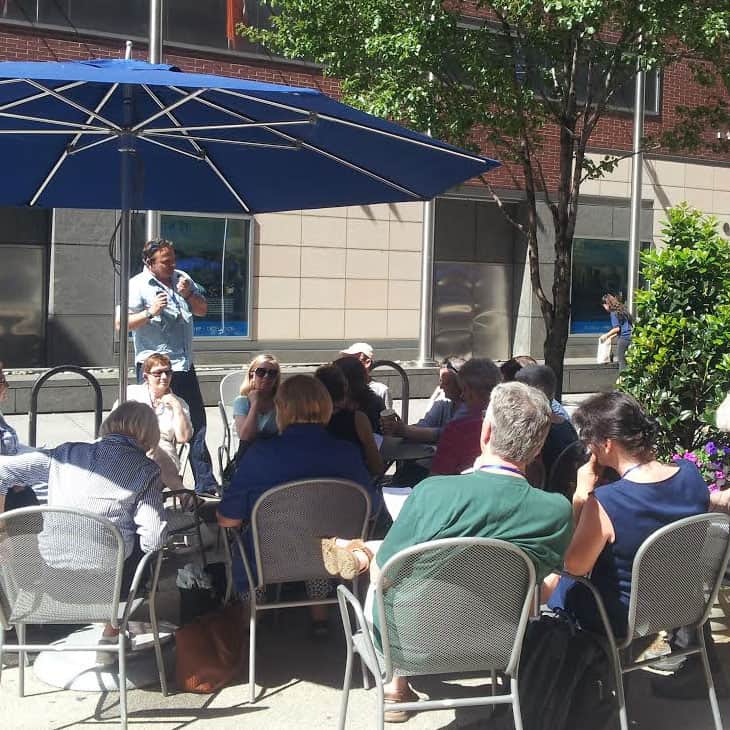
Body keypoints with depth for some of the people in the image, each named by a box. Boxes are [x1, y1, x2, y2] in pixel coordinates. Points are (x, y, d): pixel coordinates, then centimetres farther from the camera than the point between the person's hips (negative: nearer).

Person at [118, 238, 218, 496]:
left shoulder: (182, 279, 12)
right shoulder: (138, 285, -6)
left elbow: (202, 310, 17)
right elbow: (121, 323, -12)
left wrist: (188, 295, -2)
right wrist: (150, 312, -23)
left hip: (184, 365, 7)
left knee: (197, 422, 9)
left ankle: (205, 484, 15)